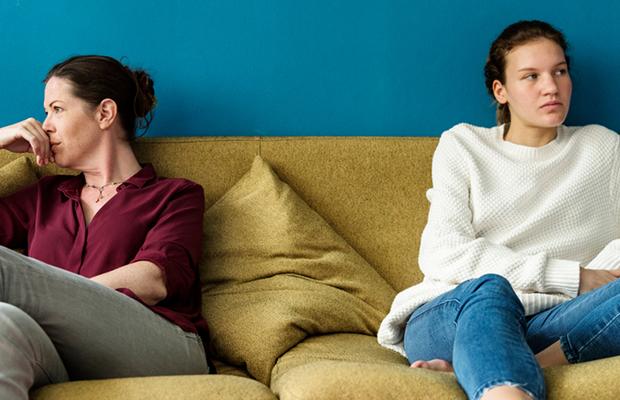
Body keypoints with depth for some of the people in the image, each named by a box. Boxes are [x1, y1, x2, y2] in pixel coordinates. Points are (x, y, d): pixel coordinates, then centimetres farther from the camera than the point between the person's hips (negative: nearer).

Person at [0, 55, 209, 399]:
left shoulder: (176, 195, 19)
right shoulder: (47, 196, 33)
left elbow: (154, 281, -2)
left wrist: (57, 298, -10)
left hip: (160, 348, -3)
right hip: (55, 362, 4)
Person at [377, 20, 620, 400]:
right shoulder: (462, 145, 14)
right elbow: (442, 255, -2)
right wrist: (572, 278, -7)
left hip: (553, 326, 2)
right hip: (450, 317, -1)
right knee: (488, 289, -37)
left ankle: (474, 368, -40)